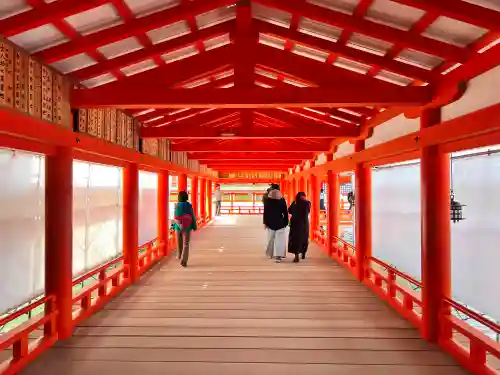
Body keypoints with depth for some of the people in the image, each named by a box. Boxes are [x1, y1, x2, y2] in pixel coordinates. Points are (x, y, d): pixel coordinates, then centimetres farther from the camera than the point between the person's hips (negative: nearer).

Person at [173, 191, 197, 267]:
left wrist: (174, 227, 3)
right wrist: (194, 226, 4)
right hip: (186, 227, -2)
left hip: (178, 226, 2)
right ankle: (183, 261, -10)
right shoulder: (189, 205, -9)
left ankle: (179, 256, 39)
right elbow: (192, 217, -7)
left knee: (179, 242, 21)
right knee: (186, 244, 0)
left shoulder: (177, 206, -6)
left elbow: (175, 217, -7)